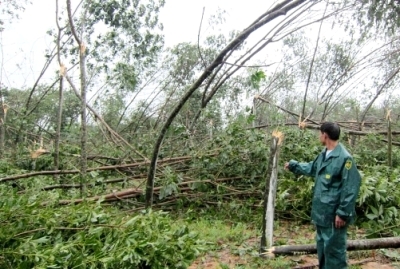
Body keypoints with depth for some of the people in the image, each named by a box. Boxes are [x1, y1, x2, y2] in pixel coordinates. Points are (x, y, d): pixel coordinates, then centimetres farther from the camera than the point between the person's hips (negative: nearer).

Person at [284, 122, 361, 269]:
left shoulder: (344, 158, -20)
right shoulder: (323, 155, 9)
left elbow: (350, 189, -20)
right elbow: (312, 168, 29)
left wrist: (343, 213, -20)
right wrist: (293, 165, 37)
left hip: (335, 214, -9)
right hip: (322, 211, 9)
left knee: (333, 248, 1)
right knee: (322, 246, 22)